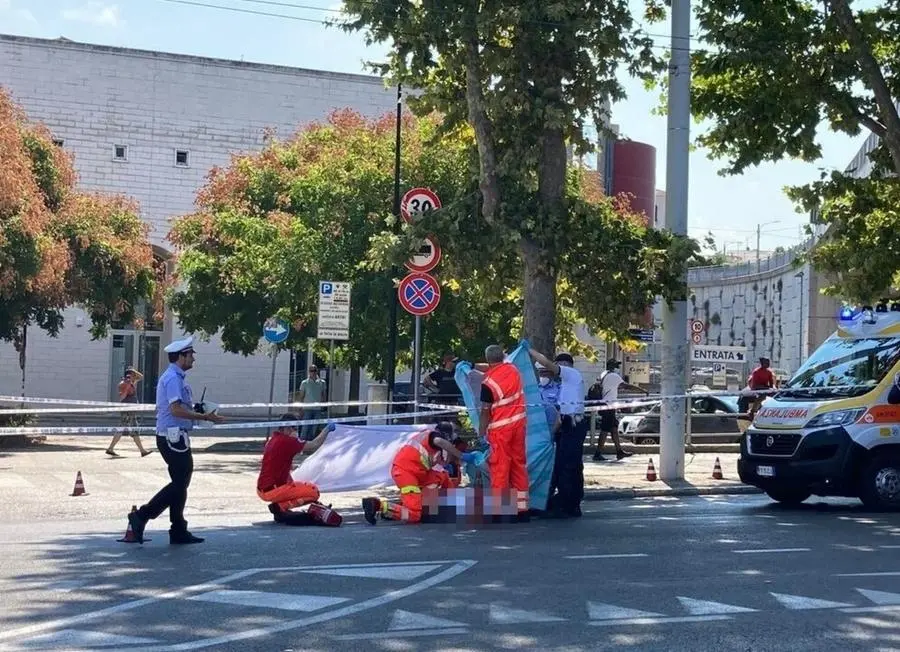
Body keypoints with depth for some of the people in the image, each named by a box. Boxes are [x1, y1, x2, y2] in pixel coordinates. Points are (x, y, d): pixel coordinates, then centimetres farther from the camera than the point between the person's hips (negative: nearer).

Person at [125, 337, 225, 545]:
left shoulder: (175, 377, 18)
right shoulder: (173, 378, -15)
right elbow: (176, 409, -24)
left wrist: (195, 410, 14)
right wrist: (204, 417, -22)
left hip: (174, 437, 11)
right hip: (174, 438, -11)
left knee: (180, 483, 13)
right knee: (179, 483, -8)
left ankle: (179, 532, 17)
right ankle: (141, 516, -7)